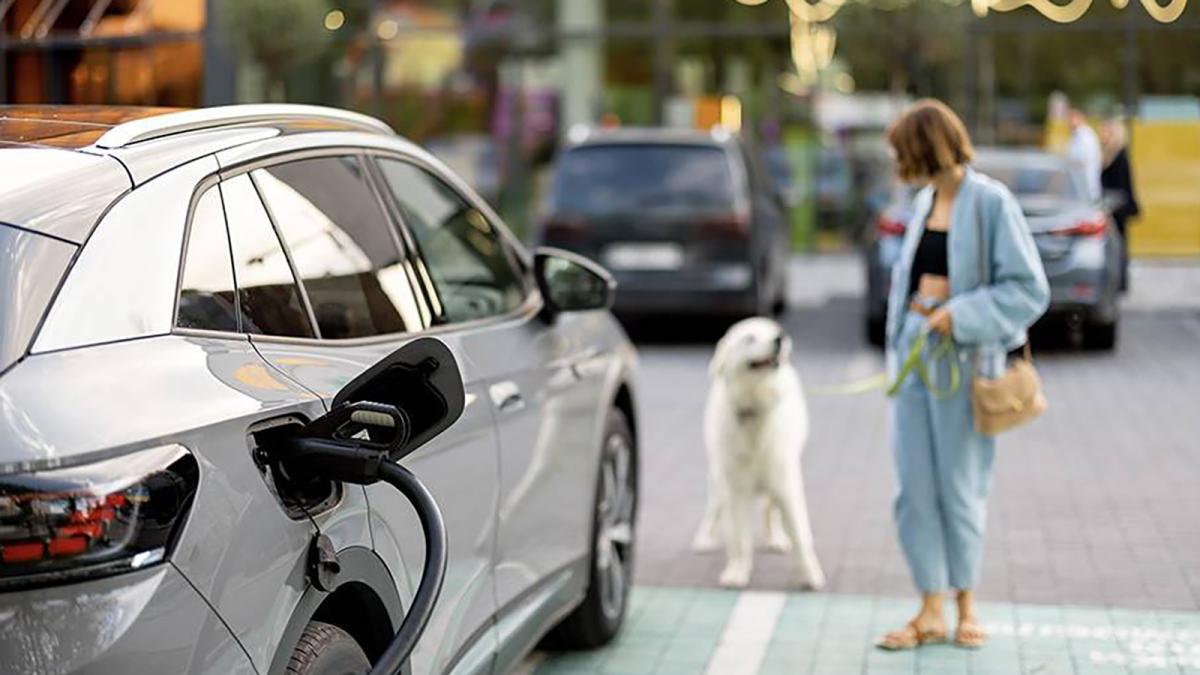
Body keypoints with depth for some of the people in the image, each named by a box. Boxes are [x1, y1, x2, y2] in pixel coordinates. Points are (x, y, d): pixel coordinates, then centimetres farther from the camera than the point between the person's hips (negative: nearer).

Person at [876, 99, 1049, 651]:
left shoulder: (990, 201, -11)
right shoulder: (925, 202, 11)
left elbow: (1030, 289, -12)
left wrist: (960, 316, -19)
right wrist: (898, 346, 8)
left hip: (964, 355, -6)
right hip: (913, 348, 6)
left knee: (959, 482, 5)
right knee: (915, 482, 2)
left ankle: (966, 603, 22)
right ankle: (931, 610, 9)